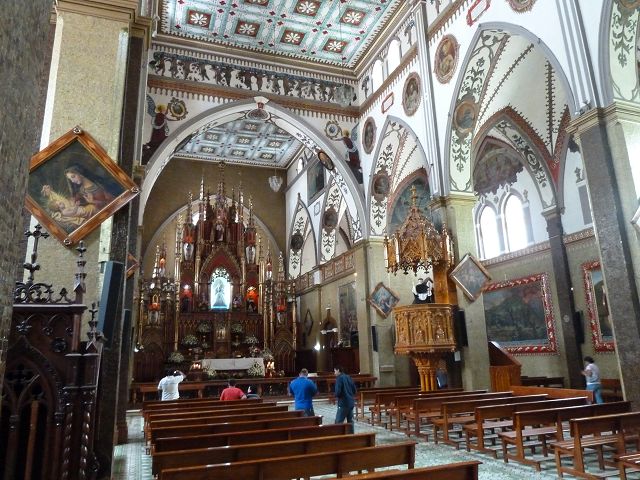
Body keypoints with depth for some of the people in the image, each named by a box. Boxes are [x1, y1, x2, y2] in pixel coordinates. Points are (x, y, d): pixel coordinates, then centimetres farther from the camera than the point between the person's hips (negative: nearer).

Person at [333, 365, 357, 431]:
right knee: (350, 421, 13)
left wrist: (337, 396, 2)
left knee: (338, 422, -6)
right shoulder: (348, 377, 12)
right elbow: (354, 389, 15)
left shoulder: (339, 378, -11)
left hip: (343, 403, -8)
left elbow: (338, 391, -18)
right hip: (351, 402, 8)